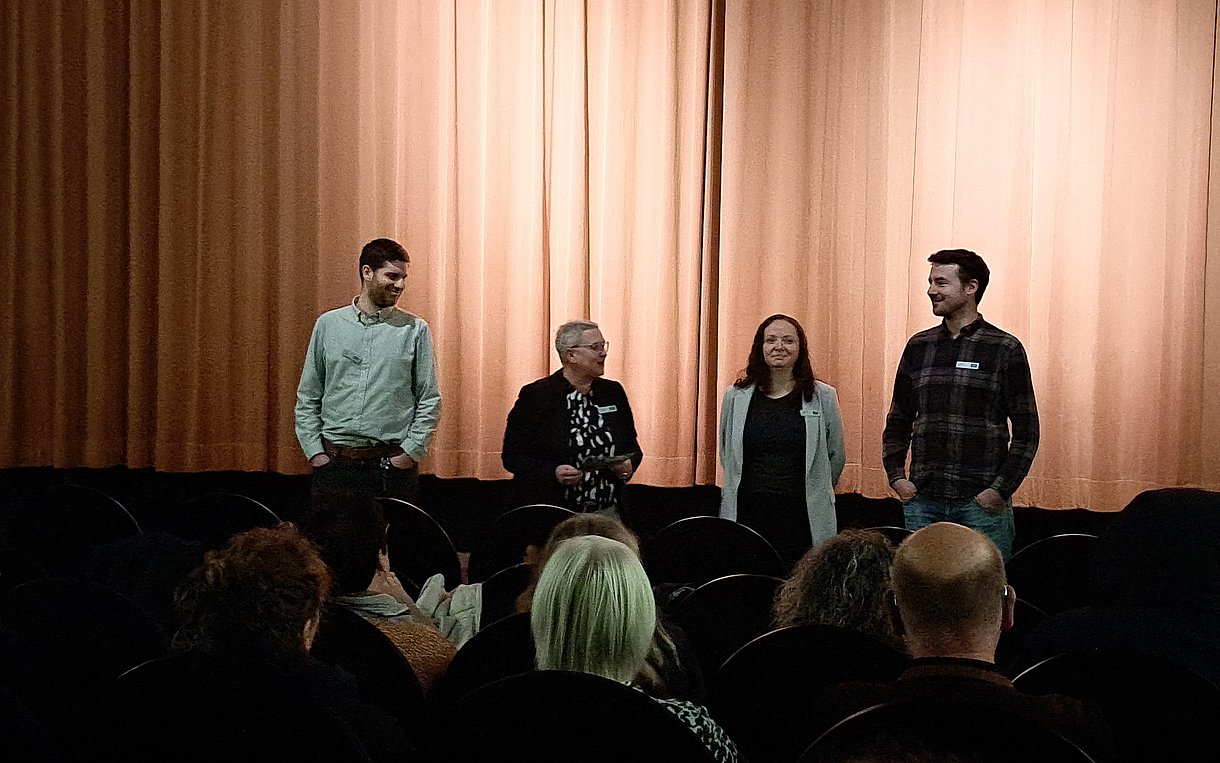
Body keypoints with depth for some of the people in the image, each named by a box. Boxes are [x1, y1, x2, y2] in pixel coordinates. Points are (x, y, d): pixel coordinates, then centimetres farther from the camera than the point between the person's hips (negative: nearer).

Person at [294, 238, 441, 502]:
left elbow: (430, 401, 4)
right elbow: (307, 398, 10)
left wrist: (410, 452, -6)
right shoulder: (328, 324, 7)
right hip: (334, 465, 1)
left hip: (393, 464, -1)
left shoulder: (415, 330, 3)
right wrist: (314, 451, 1)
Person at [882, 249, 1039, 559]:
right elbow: (898, 420, 17)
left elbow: (1026, 431, -2)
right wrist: (896, 476, 4)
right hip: (922, 500, 4)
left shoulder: (1005, 350, -1)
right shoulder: (918, 346, 11)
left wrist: (1001, 489, -10)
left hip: (982, 501, -4)